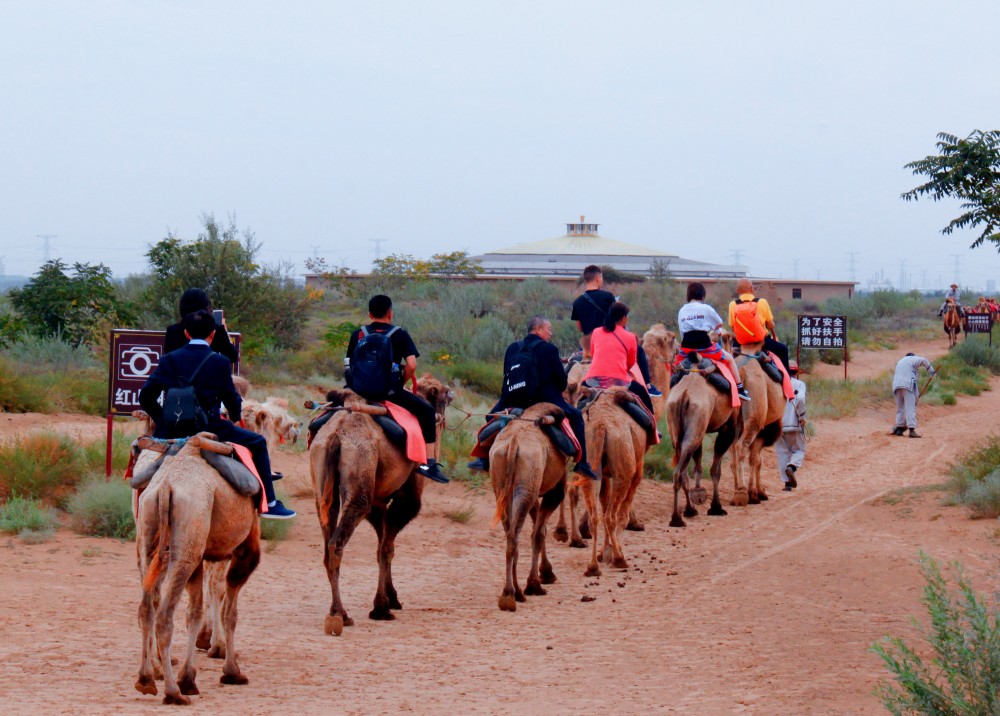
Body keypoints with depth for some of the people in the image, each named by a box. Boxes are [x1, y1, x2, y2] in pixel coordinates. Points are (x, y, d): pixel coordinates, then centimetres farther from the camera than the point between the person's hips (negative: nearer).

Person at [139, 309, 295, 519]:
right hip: (209, 429, -3)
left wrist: (162, 419, 14)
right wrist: (236, 415, 26)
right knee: (257, 443, 14)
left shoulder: (169, 360, 2)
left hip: (172, 431, 3)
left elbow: (146, 395, -3)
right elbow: (232, 401, 2)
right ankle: (269, 504, 13)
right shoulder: (219, 362, -5)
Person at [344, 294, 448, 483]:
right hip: (390, 392, -3)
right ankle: (428, 463, -2)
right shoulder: (400, 335, -1)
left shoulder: (358, 335, 6)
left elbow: (349, 365, 8)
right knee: (426, 411, 9)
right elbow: (411, 365, -11)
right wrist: (400, 383, 6)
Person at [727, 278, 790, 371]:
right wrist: (774, 336, 21)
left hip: (741, 341, 2)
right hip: (761, 340, -2)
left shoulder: (733, 305, -4)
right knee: (783, 349, 20)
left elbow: (732, 327, 1)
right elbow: (771, 325, 0)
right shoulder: (762, 302, -8)